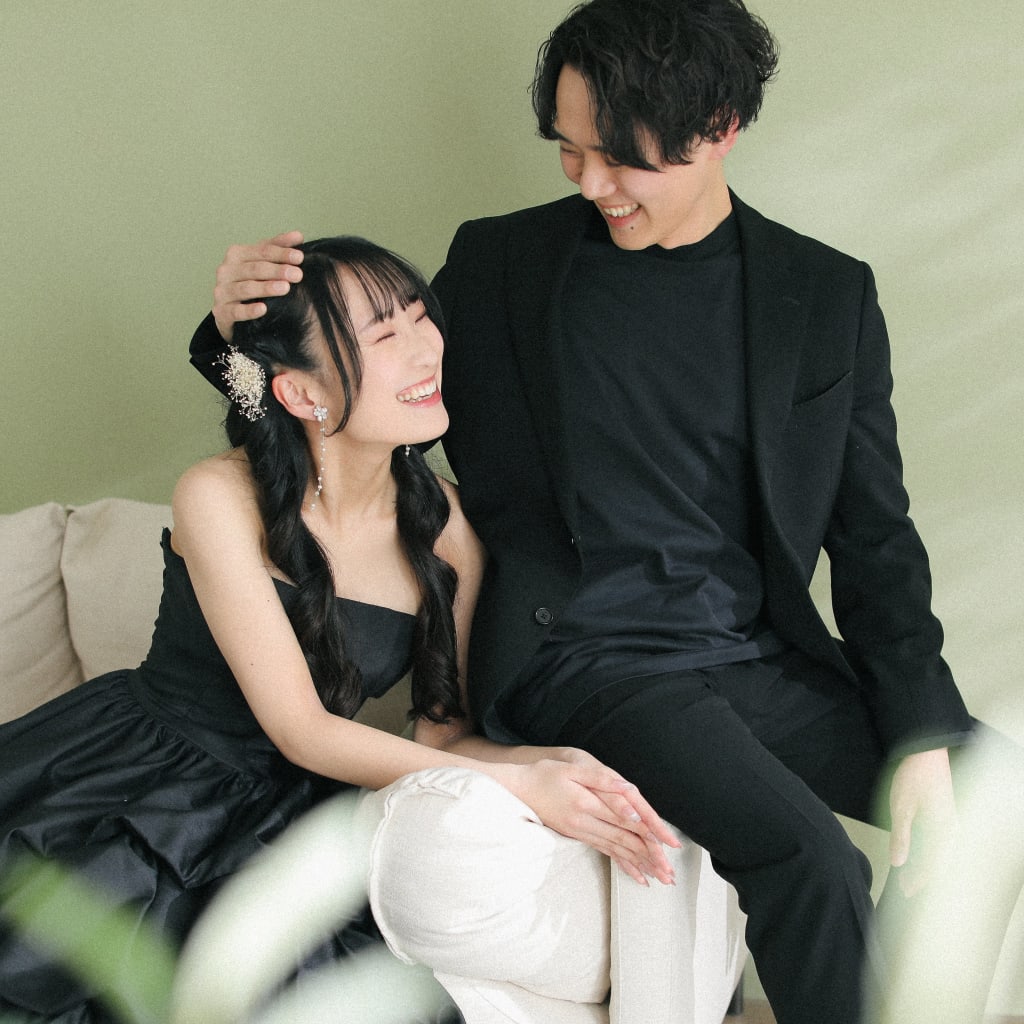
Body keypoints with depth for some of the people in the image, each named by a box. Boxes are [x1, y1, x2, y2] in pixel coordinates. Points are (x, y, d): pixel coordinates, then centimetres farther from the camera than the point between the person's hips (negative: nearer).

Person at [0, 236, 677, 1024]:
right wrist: (518, 787, -24)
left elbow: (443, 733, 2)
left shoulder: (445, 524, -3)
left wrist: (556, 762, -21)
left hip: (282, 826, 4)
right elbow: (301, 731, -18)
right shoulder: (221, 500, -16)